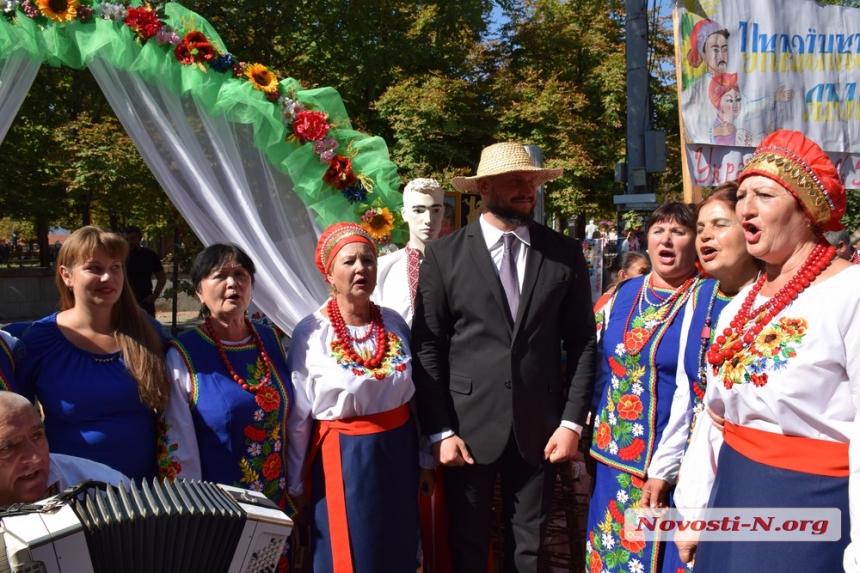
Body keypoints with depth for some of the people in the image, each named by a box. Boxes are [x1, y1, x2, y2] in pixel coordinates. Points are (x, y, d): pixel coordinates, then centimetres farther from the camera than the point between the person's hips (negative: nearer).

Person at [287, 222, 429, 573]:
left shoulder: (394, 323, 0)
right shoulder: (310, 333, -11)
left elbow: (415, 393, 10)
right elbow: (297, 416, -5)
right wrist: (294, 486, 1)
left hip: (399, 449, 4)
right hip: (342, 457, -4)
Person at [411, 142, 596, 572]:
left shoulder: (565, 253, 1)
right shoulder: (444, 255, -4)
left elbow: (582, 342, 4)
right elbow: (426, 348, -4)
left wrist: (573, 421, -2)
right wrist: (439, 430, -8)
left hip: (539, 427, 2)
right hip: (468, 425, -1)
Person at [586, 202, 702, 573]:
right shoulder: (623, 295, 6)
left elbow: (694, 393, -15)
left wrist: (663, 470, -16)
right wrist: (591, 437, 8)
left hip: (667, 462, -5)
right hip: (612, 455, 5)